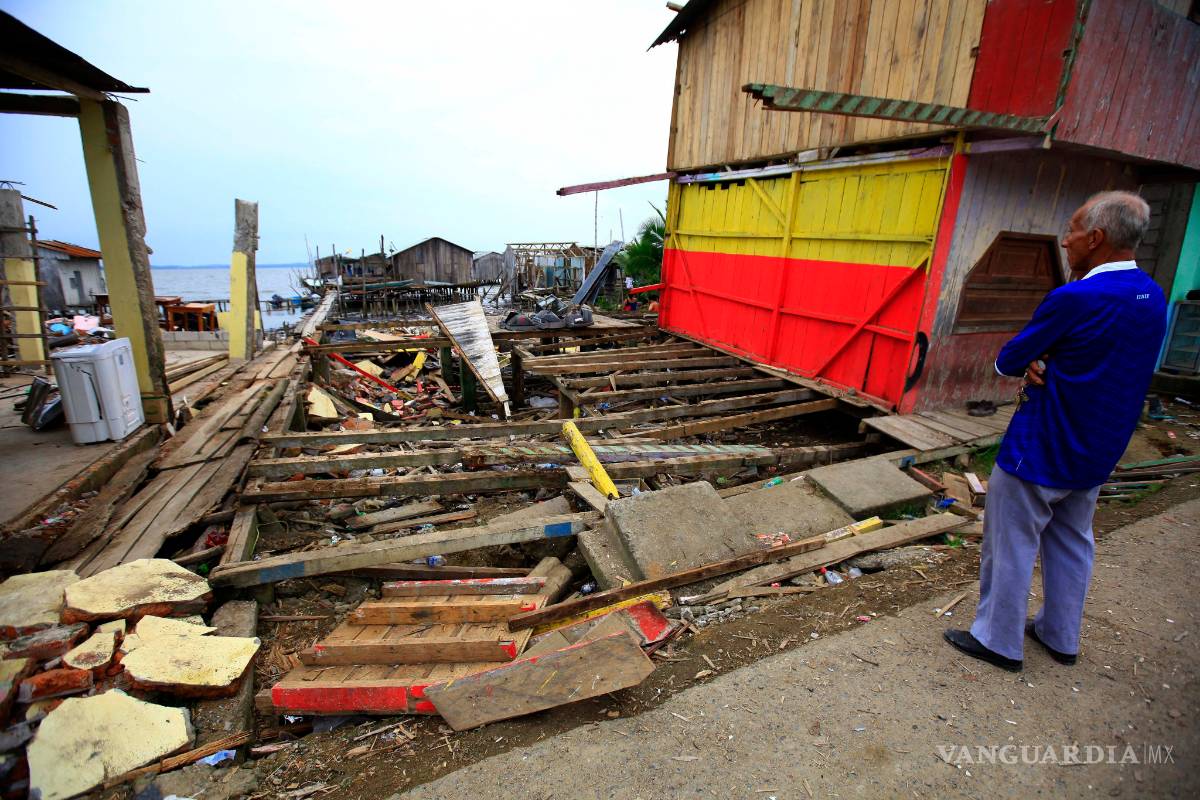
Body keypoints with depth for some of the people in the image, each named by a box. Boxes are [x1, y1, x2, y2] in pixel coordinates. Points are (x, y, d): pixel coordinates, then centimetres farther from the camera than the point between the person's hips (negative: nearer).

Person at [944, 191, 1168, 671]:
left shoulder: (1075, 298, -23)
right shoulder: (1152, 297, 3)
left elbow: (1006, 363, -16)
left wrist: (1034, 361, 5)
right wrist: (1046, 363, -7)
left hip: (1040, 451, -8)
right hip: (1096, 452, 8)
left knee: (1011, 546, 5)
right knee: (1072, 543, 20)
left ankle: (998, 641, 19)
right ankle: (1060, 636, 35)